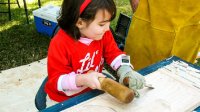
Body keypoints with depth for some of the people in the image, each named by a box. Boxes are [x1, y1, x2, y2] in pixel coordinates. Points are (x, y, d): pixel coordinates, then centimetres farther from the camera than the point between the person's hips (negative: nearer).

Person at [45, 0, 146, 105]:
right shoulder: (59, 44, -28)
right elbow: (55, 79, -23)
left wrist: (125, 70, -25)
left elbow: (113, 53, -5)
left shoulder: (103, 34, -13)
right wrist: (82, 80, -39)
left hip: (94, 91, 4)